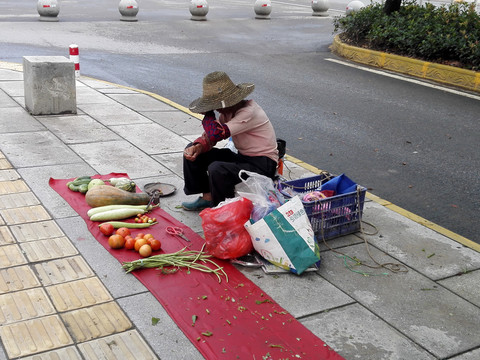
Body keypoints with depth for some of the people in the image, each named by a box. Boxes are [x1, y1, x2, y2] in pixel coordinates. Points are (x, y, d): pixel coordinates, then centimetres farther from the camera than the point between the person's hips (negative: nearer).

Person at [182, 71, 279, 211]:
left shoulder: (248, 113, -25)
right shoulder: (229, 110, 2)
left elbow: (215, 134, -32)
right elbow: (208, 138, 4)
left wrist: (208, 114, -14)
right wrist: (198, 147, -18)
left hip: (262, 165, -9)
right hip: (242, 157, 9)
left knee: (216, 170, -34)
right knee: (192, 151, 3)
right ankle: (207, 197, 12)